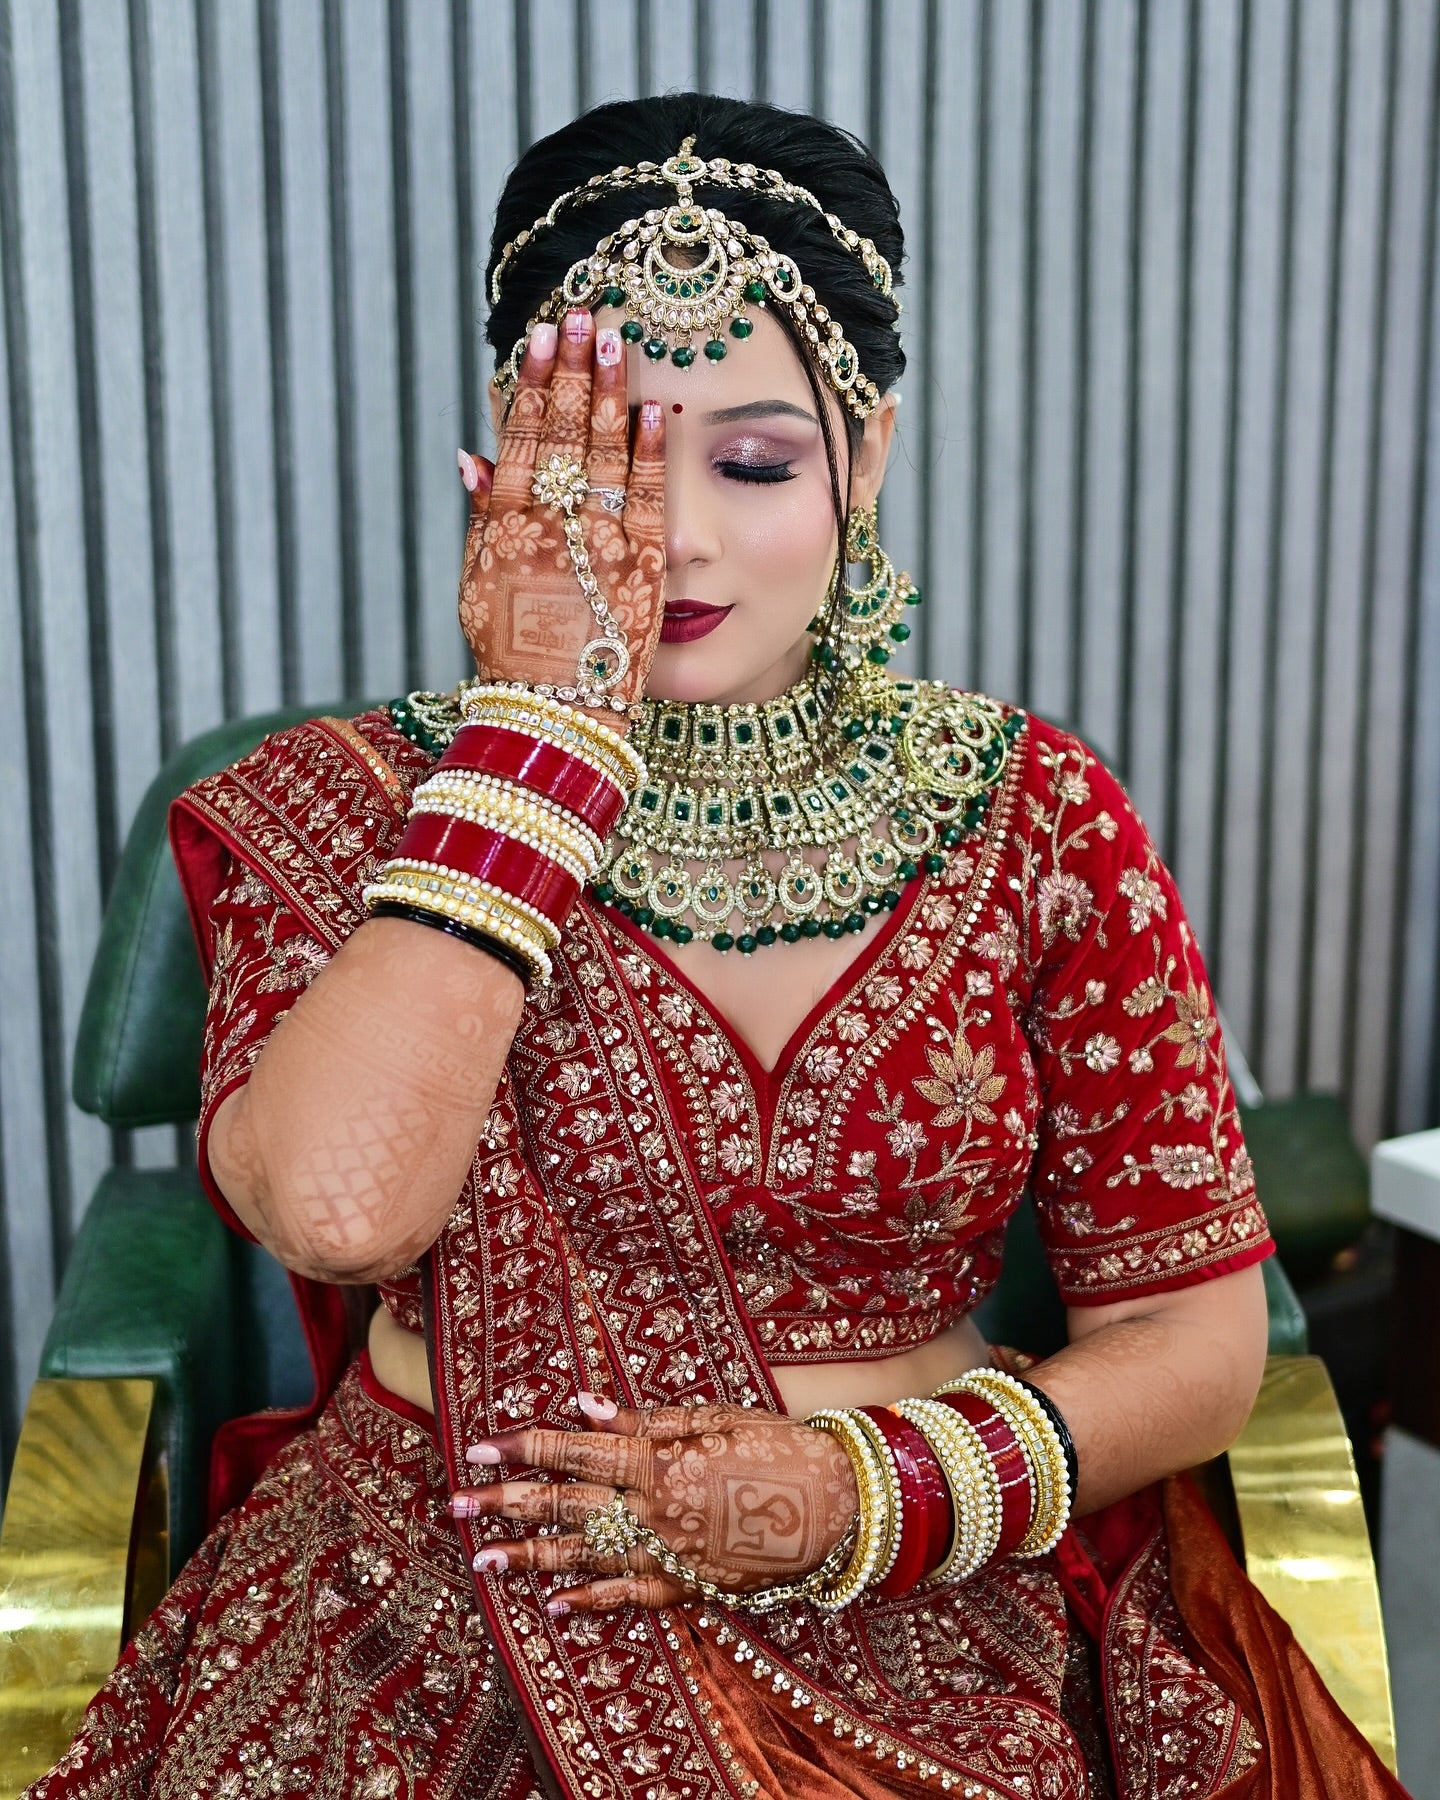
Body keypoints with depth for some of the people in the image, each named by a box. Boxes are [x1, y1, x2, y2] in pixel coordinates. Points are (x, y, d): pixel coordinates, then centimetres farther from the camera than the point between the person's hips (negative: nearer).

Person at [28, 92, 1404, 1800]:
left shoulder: (1030, 814, -1)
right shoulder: (355, 809, -2)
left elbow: (1197, 1333, 1)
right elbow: (335, 1206, -22)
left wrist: (854, 1493, -13)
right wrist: (543, 715, -18)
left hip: (908, 1630, 1)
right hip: (442, 1637, 0)